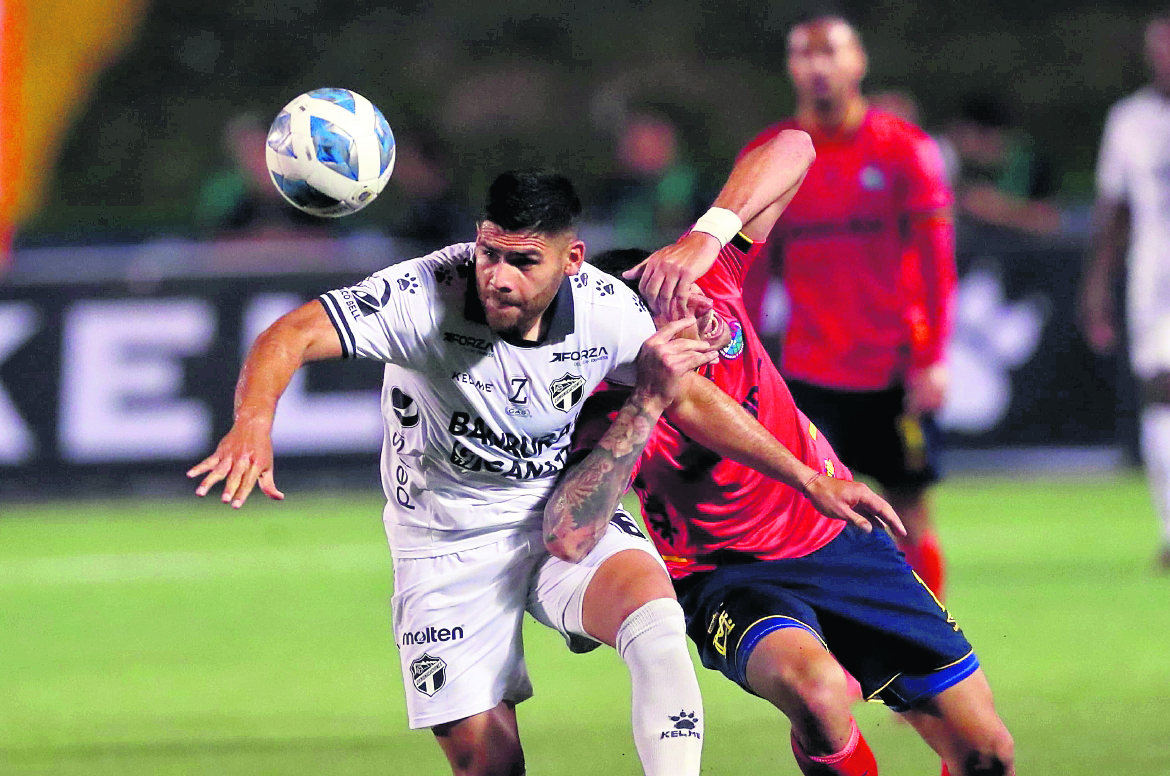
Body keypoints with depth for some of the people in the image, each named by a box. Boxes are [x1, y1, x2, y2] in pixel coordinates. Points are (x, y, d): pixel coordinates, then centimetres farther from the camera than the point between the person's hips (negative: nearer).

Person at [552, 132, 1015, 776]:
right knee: (813, 687, -40)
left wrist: (706, 238, -35)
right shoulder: (612, 416, -28)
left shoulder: (701, 280, -16)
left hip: (834, 530, 5)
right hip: (731, 582, -5)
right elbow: (564, 537, -45)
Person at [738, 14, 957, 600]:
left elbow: (936, 260, -4)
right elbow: (748, 275, 8)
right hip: (810, 375, 1)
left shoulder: (904, 149, -2)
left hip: (896, 372, -1)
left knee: (908, 515, 3)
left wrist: (932, 358, -12)